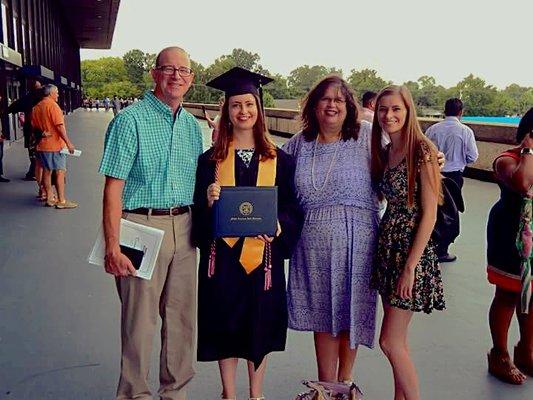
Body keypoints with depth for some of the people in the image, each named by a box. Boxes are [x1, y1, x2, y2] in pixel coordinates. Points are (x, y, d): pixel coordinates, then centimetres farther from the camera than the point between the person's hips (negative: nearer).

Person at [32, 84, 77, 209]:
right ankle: (61, 201, -3)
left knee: (47, 171, 12)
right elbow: (60, 126, -19)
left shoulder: (36, 107, 12)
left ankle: (49, 198, 18)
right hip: (55, 144, -8)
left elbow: (34, 126, 16)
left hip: (42, 145, 8)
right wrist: (68, 142, -18)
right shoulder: (52, 105, -13)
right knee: (60, 171, -4)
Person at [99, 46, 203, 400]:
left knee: (183, 317, 13)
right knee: (140, 320, 2)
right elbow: (113, 188, -12)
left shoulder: (192, 125, 12)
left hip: (184, 228, 6)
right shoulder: (131, 120, -7)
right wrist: (113, 247, -18)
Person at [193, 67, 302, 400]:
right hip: (223, 254, 0)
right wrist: (209, 200, -19)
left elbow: (292, 207, 3)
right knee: (226, 325, 8)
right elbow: (199, 211, 1)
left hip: (264, 254, 1)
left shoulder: (279, 159, 3)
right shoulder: (211, 159, 2)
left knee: (260, 325, 11)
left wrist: (275, 223, -16)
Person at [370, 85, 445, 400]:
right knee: (399, 341, 14)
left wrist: (410, 267, -17)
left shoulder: (422, 151, -13)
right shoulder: (384, 153, 10)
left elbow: (429, 213, -15)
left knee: (390, 341, -3)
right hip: (387, 244, 7)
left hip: (412, 247, -7)